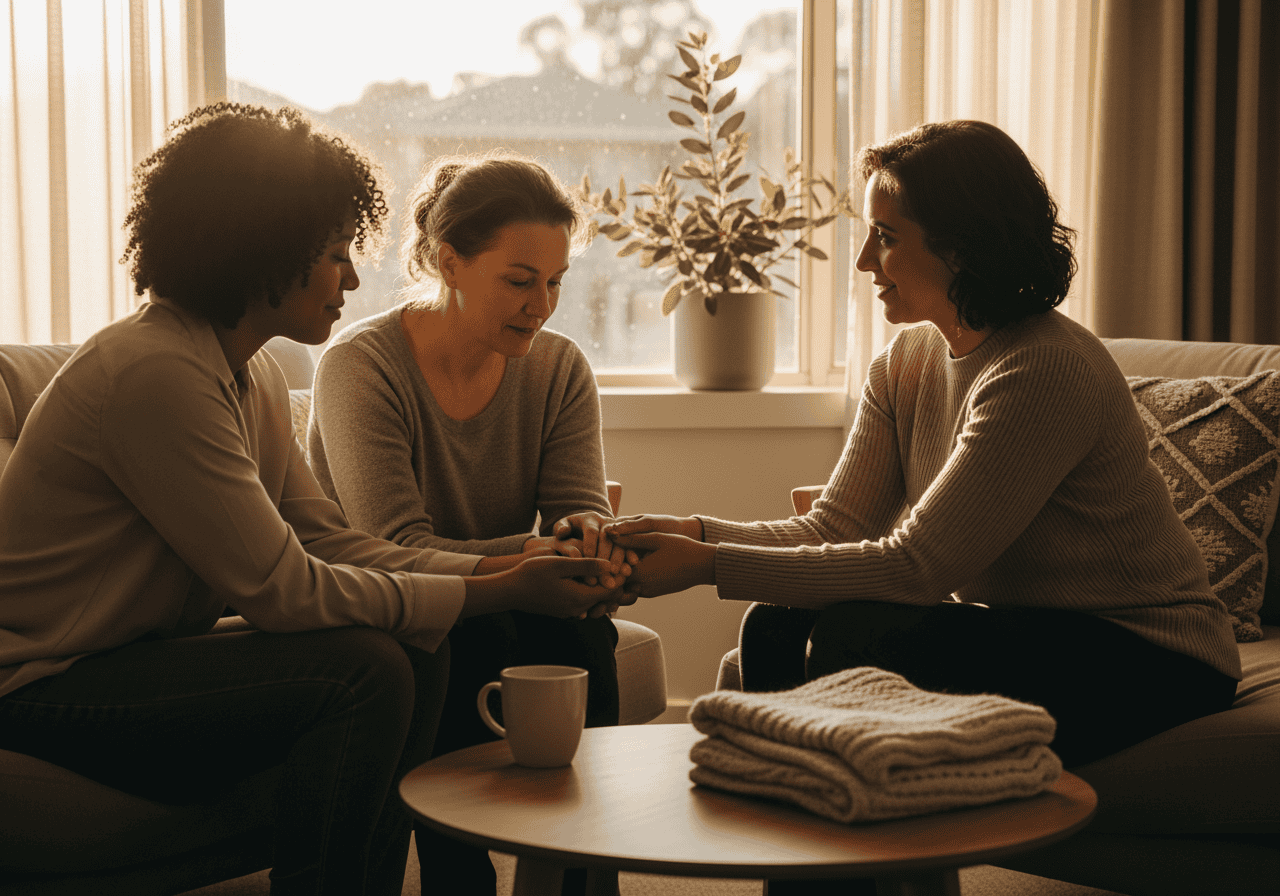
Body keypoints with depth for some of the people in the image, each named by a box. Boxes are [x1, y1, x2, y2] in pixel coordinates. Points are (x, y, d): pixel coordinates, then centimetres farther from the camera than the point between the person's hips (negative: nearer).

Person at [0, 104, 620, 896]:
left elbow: (328, 543, 3)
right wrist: (499, 593, -19)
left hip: (146, 653, 9)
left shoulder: (253, 373, 8)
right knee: (366, 671, -22)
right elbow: (284, 589, -23)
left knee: (417, 658, -4)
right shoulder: (157, 371, -23)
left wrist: (504, 571, -8)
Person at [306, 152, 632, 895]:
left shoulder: (561, 369, 0)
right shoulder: (362, 365, -16)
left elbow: (582, 508, -8)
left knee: (583, 630, -27)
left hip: (495, 620, 4)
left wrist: (592, 540, -34)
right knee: (475, 643, -34)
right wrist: (532, 555, -39)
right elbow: (394, 553, -25)